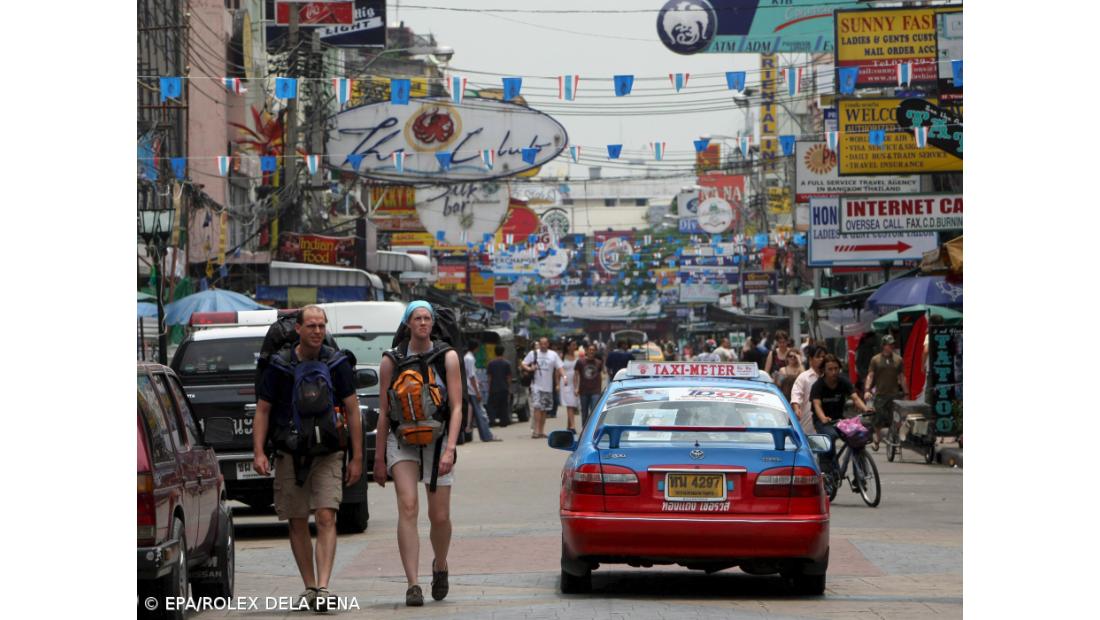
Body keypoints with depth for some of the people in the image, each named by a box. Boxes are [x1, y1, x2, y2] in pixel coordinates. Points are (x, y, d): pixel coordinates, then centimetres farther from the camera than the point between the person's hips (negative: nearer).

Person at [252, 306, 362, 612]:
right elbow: (263, 410, 6)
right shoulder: (279, 364, 1)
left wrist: (356, 458, 2)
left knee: (326, 518, -14)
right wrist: (258, 452, -5)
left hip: (327, 452, -1)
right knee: (297, 523, 7)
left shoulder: (338, 363, 2)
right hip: (288, 453, 1)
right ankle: (310, 587, 18)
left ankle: (323, 588, -19)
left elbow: (352, 411, 5)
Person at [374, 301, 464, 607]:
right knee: (407, 507, -16)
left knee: (440, 516, 2)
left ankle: (440, 565, 33)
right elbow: (384, 411, 7)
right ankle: (413, 584, -19)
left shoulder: (447, 358, 2)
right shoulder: (392, 360, 4)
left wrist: (450, 450, -13)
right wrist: (379, 458, 5)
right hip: (402, 441, 0)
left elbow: (456, 407, -2)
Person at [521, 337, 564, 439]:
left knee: (544, 409, 10)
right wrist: (529, 368, -15)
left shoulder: (553, 355, 5)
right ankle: (536, 430, -16)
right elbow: (524, 364, 6)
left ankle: (542, 430, 17)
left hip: (548, 386, 3)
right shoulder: (533, 353, 2)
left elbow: (559, 368, 4)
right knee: (537, 407, -14)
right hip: (536, 385, -3)